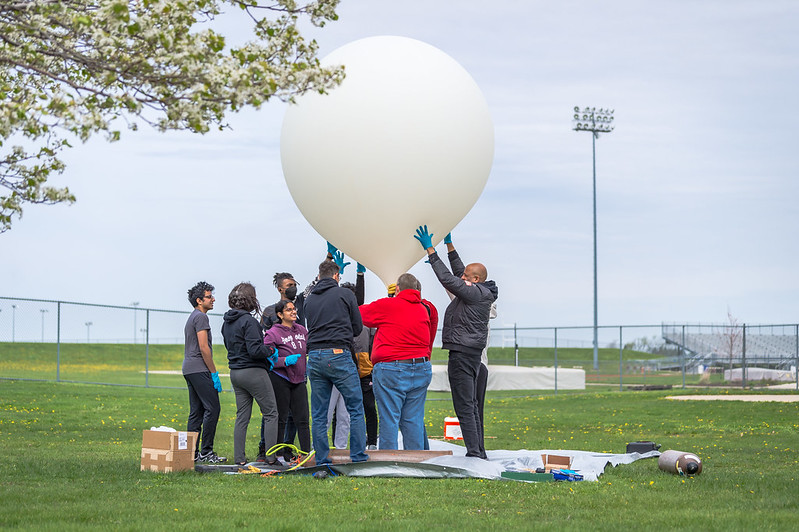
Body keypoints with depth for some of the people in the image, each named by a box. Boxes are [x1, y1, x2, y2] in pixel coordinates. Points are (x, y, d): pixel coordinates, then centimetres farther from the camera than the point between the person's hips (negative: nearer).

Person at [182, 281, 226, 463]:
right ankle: (206, 452, -12)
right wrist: (214, 374, -13)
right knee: (212, 409, -10)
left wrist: (212, 372, 24)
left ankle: (192, 452, 8)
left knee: (196, 412, 9)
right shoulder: (201, 317, -9)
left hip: (189, 370, 10)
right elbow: (204, 348, -16)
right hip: (200, 370, -10)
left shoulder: (192, 317, 23)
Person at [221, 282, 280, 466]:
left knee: (242, 416, 11)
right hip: (254, 372, -8)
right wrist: (270, 350, -5)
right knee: (271, 413, 2)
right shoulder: (248, 321, -18)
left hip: (235, 373, 8)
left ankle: (239, 457, 9)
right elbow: (254, 350, -24)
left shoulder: (227, 323, 9)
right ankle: (271, 456, 0)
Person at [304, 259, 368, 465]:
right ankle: (359, 457, -3)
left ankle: (321, 459, 6)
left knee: (318, 414, 8)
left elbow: (311, 327, 14)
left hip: (314, 357, 4)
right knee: (356, 409, 3)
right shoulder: (345, 294, 1)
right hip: (339, 355, -4)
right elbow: (358, 328, 6)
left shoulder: (309, 300, 13)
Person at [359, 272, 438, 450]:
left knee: (389, 420, -3)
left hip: (391, 370, -5)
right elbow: (429, 342, 15)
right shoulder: (424, 311, 12)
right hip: (421, 370, 5)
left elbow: (360, 314, 12)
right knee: (414, 421, 8)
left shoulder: (386, 306, -3)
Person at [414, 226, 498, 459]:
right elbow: (457, 271, 24)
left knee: (464, 407, -10)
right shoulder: (480, 292, 13)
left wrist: (430, 250, -14)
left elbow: (447, 279, -18)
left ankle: (474, 453, -13)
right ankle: (479, 453, 16)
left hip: (462, 353, -11)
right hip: (470, 352, 11)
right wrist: (449, 244, 24)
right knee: (470, 406, 14)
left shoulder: (475, 293, -15)